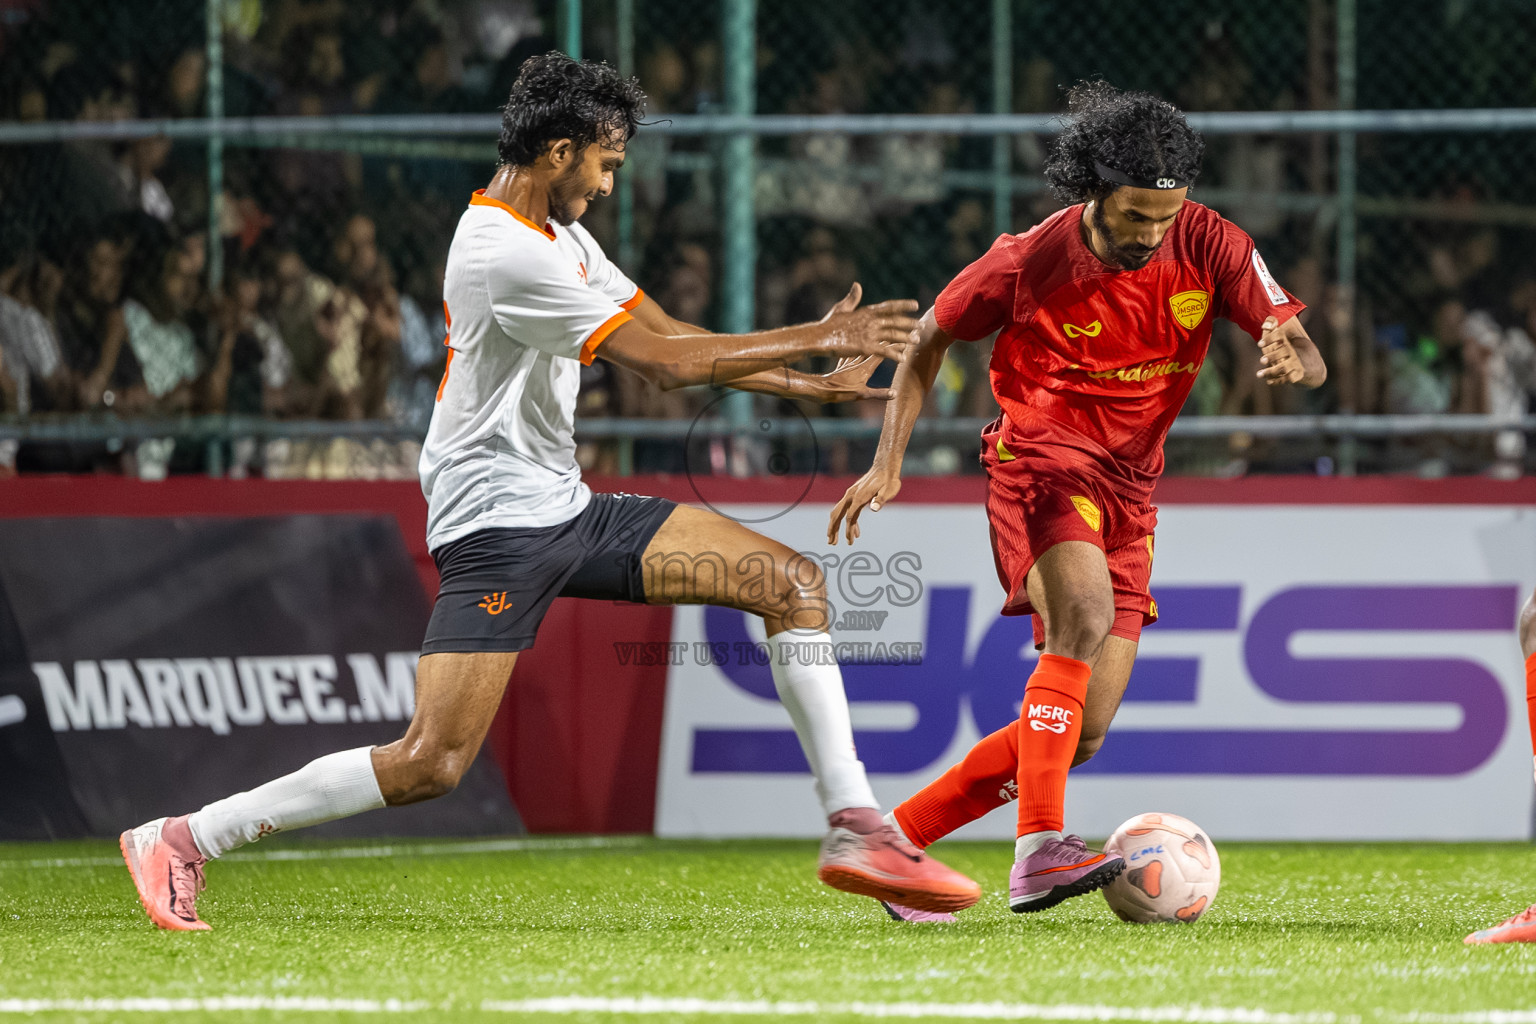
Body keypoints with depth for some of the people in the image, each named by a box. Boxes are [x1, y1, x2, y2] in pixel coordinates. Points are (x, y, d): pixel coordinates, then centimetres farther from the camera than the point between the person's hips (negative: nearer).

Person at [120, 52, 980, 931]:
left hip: (569, 510, 10)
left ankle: (857, 830, 2)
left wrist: (811, 385, 9)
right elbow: (665, 362, -18)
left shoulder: (562, 234, 12)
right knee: (431, 765, -18)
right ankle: (182, 841, -8)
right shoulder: (505, 252, -19)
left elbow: (672, 335, 17)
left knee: (793, 582, 2)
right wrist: (813, 340, -9)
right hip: (496, 521, -10)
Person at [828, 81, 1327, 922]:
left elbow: (1310, 360, -8)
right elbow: (929, 341, 5)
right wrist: (888, 460, -5)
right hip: (1039, 462, -5)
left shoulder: (1208, 245, -7)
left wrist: (1289, 361, -33)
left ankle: (896, 836, 14)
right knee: (1085, 614, -34)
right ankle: (1039, 852, -42)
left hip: (1128, 489, 5)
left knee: (1080, 733, 1)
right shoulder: (1028, 261, -12)